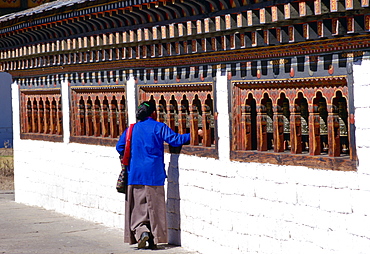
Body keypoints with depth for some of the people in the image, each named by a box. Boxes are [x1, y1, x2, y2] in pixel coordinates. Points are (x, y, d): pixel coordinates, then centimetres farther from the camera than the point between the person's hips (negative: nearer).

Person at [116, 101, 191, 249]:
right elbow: (175, 140, -11)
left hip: (135, 174, 2)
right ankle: (154, 240, 6)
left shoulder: (132, 129, 8)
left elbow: (120, 147, 9)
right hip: (154, 174, -2)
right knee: (155, 208, 5)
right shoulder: (159, 127, -2)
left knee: (138, 208, 6)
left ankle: (142, 232, -16)